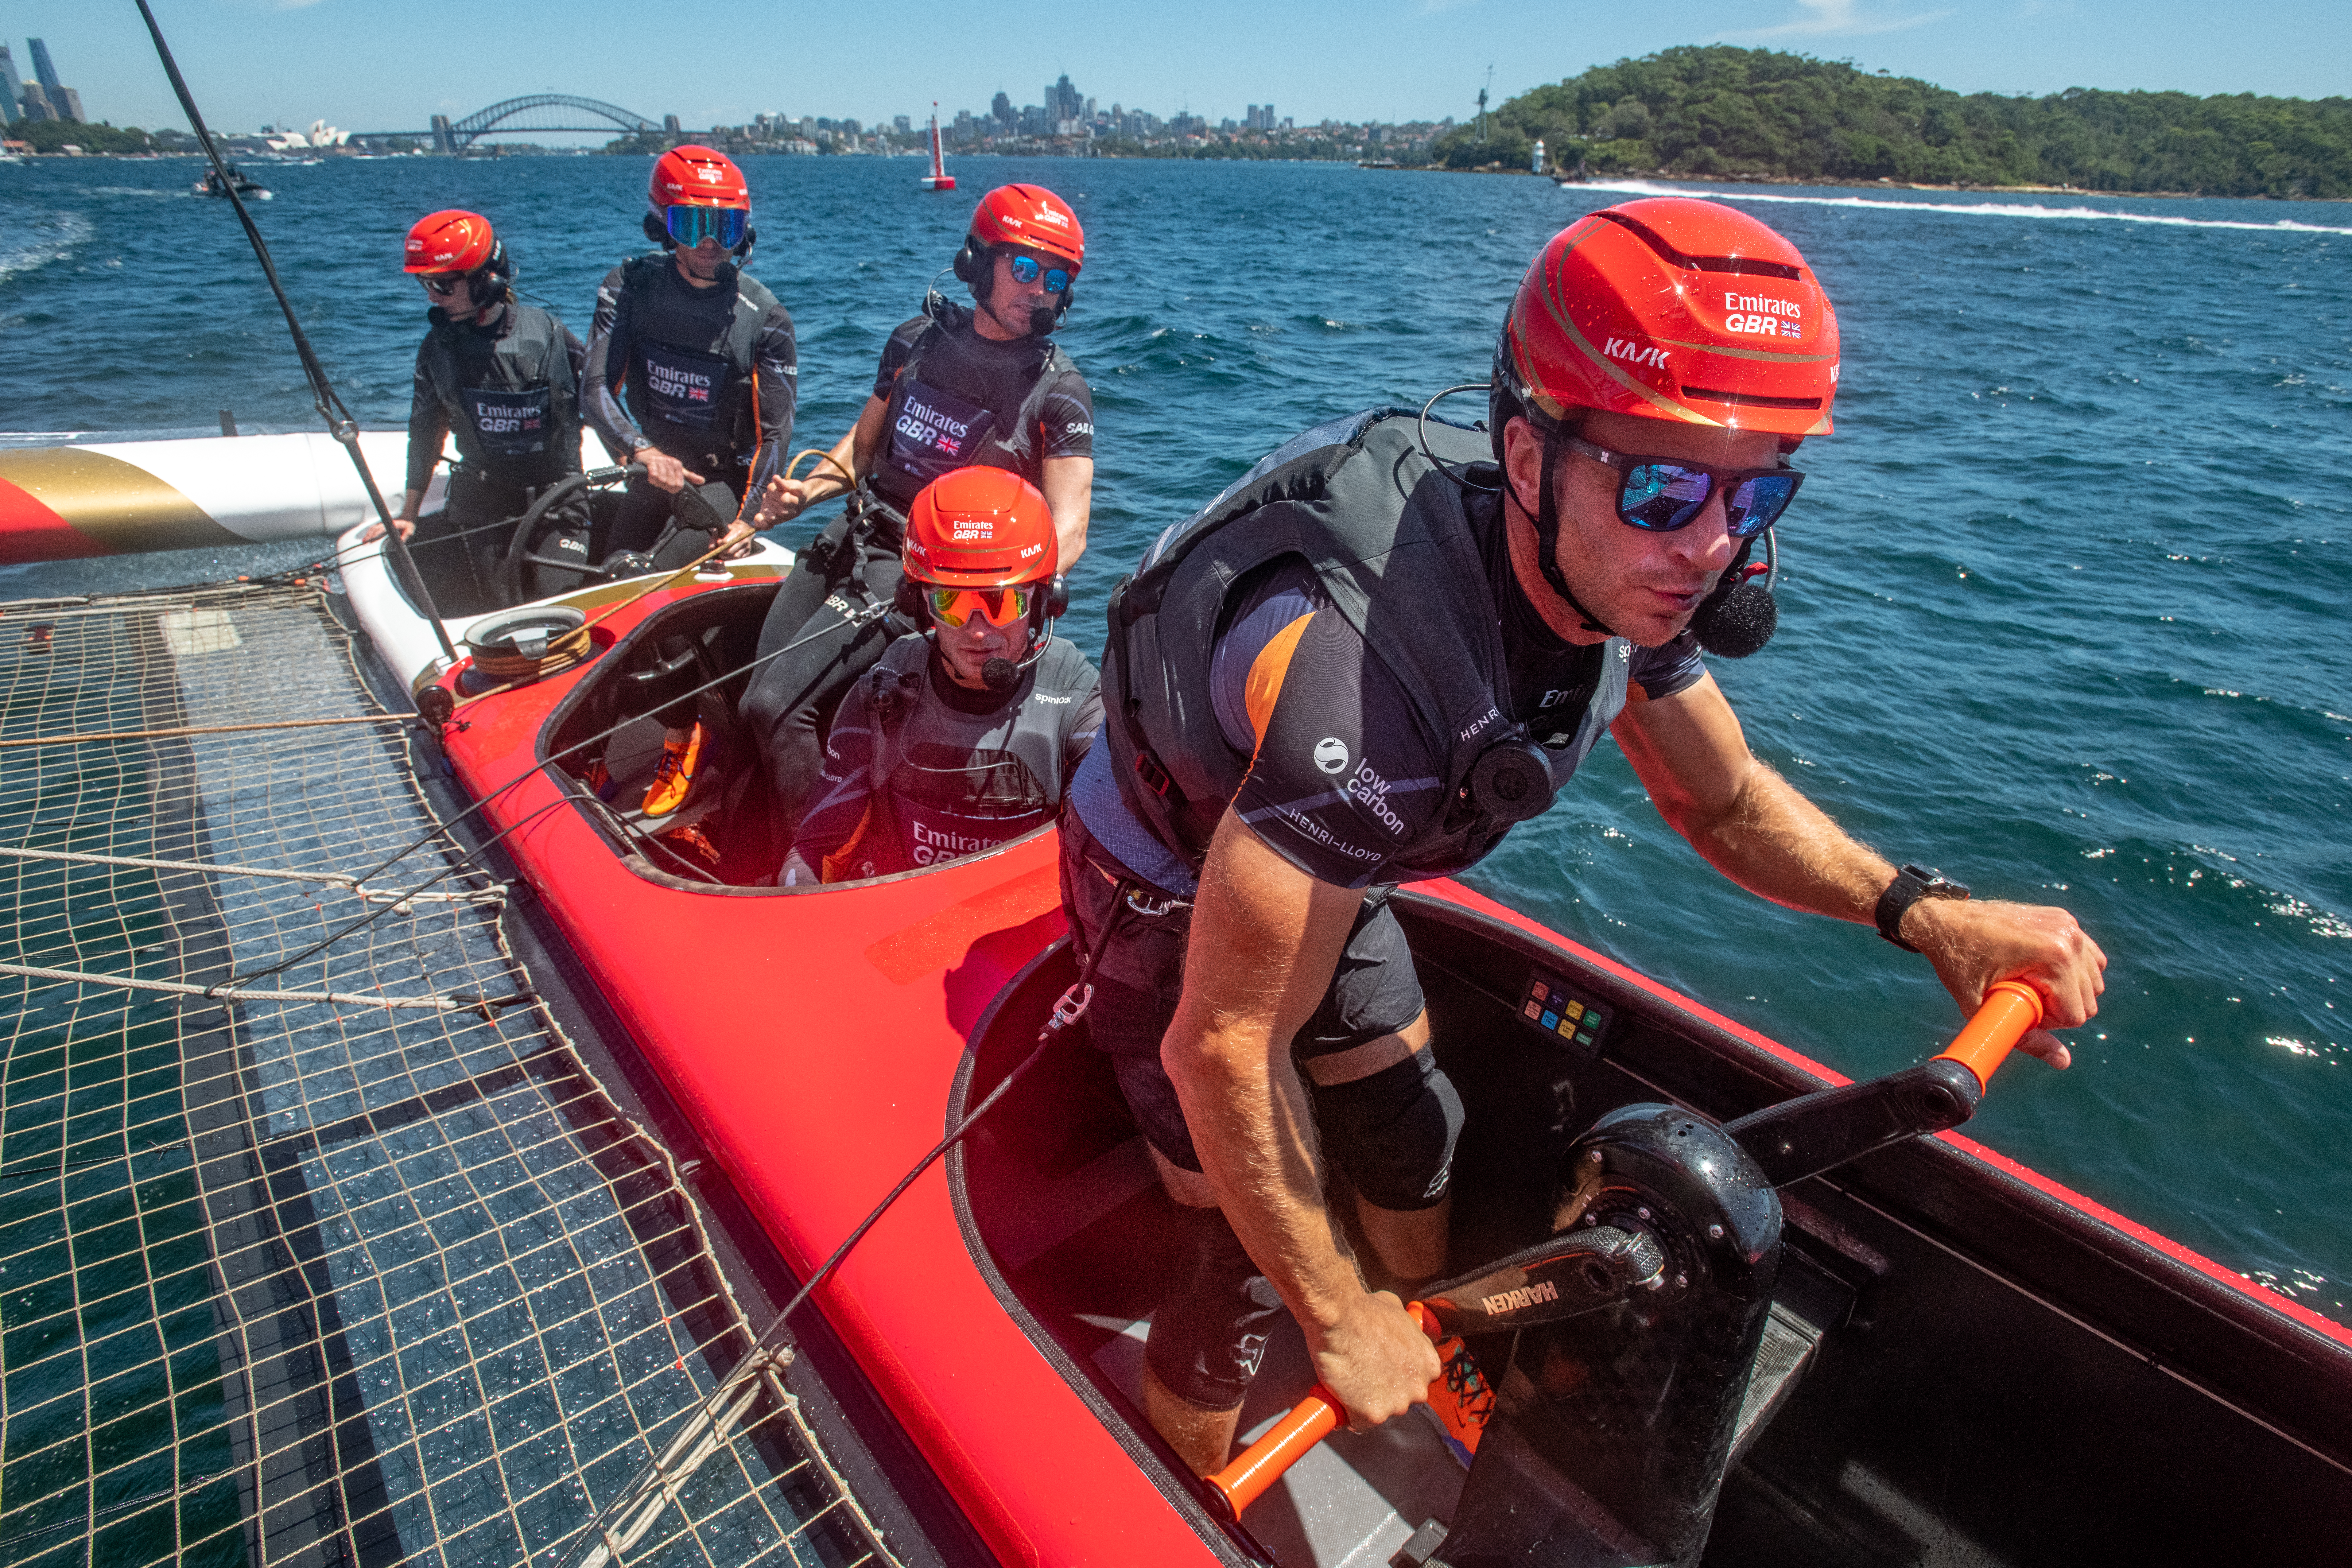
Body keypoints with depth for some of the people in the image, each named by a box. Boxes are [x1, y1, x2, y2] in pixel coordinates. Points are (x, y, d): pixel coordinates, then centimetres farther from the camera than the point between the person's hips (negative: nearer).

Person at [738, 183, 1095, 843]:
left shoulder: (1058, 392, -7)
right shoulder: (919, 340, 9)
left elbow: (1067, 530, -17)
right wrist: (807, 491, 3)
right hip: (857, 535, 6)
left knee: (778, 704, -18)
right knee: (755, 686, 3)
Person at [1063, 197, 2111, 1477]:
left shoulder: (1613, 578, -18)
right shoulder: (1364, 663, -43)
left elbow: (1724, 801, 1)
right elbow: (1222, 1048, -35)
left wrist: (1922, 912, -18)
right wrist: (1339, 1322, -21)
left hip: (1320, 867, 7)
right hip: (1169, 895, -7)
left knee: (1409, 1133, 20)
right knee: (1252, 1266, 0)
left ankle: (1433, 1400, 51)